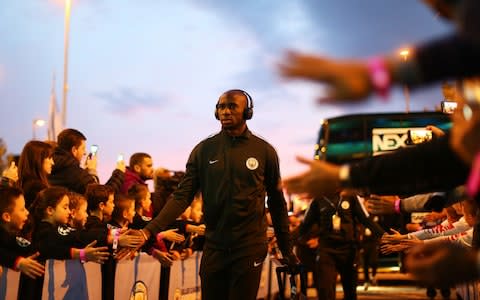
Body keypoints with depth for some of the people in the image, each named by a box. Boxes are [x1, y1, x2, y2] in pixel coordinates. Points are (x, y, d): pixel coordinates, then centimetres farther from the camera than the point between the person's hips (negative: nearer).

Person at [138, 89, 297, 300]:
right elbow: (182, 196, -3)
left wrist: (287, 249, 8)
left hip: (250, 248, -2)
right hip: (214, 247, 2)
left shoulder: (264, 151, -1)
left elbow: (277, 203, 5)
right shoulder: (204, 150, 2)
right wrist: (150, 229, -16)